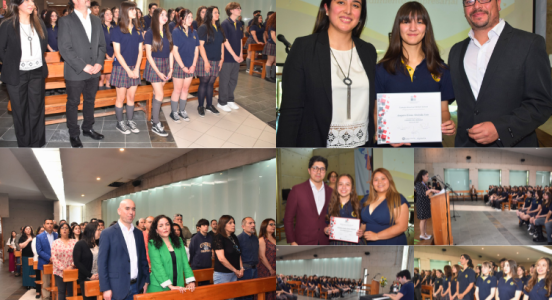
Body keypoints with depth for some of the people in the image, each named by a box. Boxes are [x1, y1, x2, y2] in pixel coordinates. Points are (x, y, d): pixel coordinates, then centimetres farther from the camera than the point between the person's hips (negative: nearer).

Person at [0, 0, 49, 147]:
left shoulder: (39, 23, 6)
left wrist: (38, 61, 11)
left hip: (37, 73, 3)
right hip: (16, 75, -3)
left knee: (36, 110, 6)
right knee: (20, 111, 6)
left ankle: (36, 145, 17)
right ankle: (24, 145, 17)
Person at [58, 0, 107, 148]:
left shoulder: (96, 20, 9)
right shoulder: (66, 21, -9)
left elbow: (101, 44, 10)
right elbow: (65, 49, -14)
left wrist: (99, 63, -6)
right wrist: (83, 66, -17)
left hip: (94, 71, 5)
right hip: (75, 72, -5)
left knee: (90, 101, 16)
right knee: (73, 103, 7)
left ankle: (87, 128, 32)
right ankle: (74, 134, 18)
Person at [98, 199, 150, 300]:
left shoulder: (138, 233, 11)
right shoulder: (108, 233, -5)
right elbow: (102, 263, -7)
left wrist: (146, 280, 9)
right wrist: (105, 289, -11)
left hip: (137, 287, 5)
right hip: (117, 288, -4)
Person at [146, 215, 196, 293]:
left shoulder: (179, 241, 9)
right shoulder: (153, 244, -6)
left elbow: (185, 262, 5)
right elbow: (157, 266, -14)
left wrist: (191, 281, -9)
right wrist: (170, 286, -23)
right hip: (159, 288, -4)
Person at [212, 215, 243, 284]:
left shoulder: (234, 238, 13)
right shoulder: (218, 238, -10)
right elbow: (221, 258, -17)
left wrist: (241, 268, 2)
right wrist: (235, 270, -11)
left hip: (234, 274, 7)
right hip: (222, 274, -7)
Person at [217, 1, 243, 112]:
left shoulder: (239, 25, 9)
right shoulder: (225, 24, -12)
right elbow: (225, 42, -15)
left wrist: (240, 55, 3)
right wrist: (235, 56, -16)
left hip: (237, 58, 7)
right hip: (227, 58, -7)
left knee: (233, 80, 13)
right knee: (224, 81, 3)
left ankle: (230, 100, 26)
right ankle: (222, 102, 13)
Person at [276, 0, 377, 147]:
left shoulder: (369, 51, 7)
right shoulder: (303, 47, -7)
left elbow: (373, 105, 11)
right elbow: (290, 110, -11)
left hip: (362, 143, 4)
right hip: (317, 143, -4)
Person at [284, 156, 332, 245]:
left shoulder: (330, 192, 8)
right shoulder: (297, 190, -3)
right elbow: (288, 219, -1)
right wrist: (292, 242, -7)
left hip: (324, 243, 4)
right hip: (303, 244, -3)